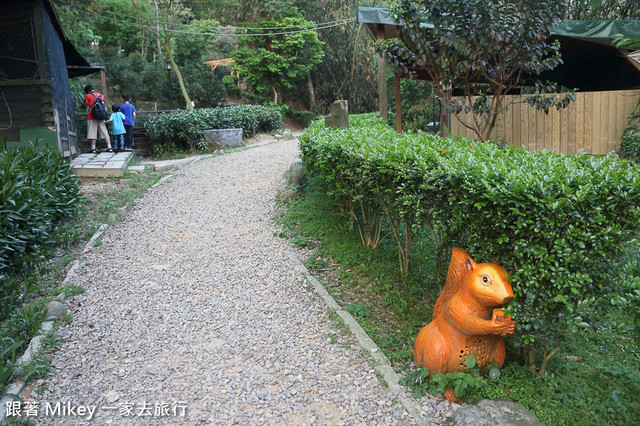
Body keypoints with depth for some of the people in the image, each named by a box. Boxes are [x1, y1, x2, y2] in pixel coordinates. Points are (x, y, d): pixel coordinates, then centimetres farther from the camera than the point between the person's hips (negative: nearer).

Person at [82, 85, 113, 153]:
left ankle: (93, 148, 1)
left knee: (92, 133, 1)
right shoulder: (101, 95, 10)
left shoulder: (88, 96, -3)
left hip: (92, 117, -4)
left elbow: (85, 105, 0)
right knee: (105, 133, 4)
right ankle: (109, 147, -1)